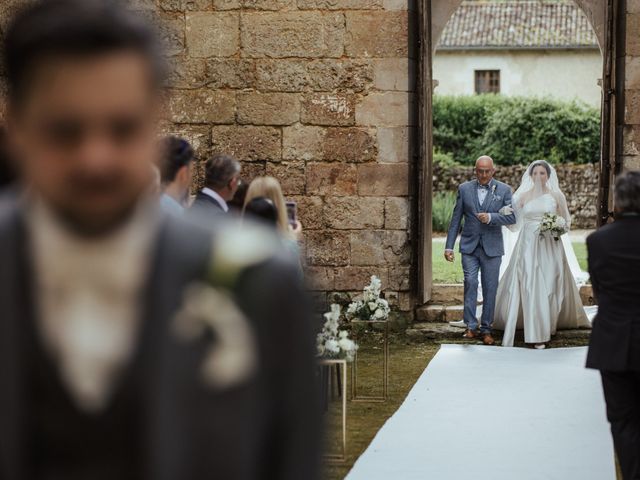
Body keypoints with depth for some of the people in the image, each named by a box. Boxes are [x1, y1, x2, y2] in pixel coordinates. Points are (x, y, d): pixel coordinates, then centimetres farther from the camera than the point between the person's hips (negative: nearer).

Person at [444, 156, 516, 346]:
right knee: (470, 283, -12)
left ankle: (486, 329, 12)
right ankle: (471, 326, -4)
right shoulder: (464, 189, 5)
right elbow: (456, 219, 6)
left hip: (492, 248, 0)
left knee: (490, 289, 3)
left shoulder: (504, 190, 2)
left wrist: (491, 217, -18)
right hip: (469, 246, 0)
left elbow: (512, 217, -3)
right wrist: (449, 246, 2)